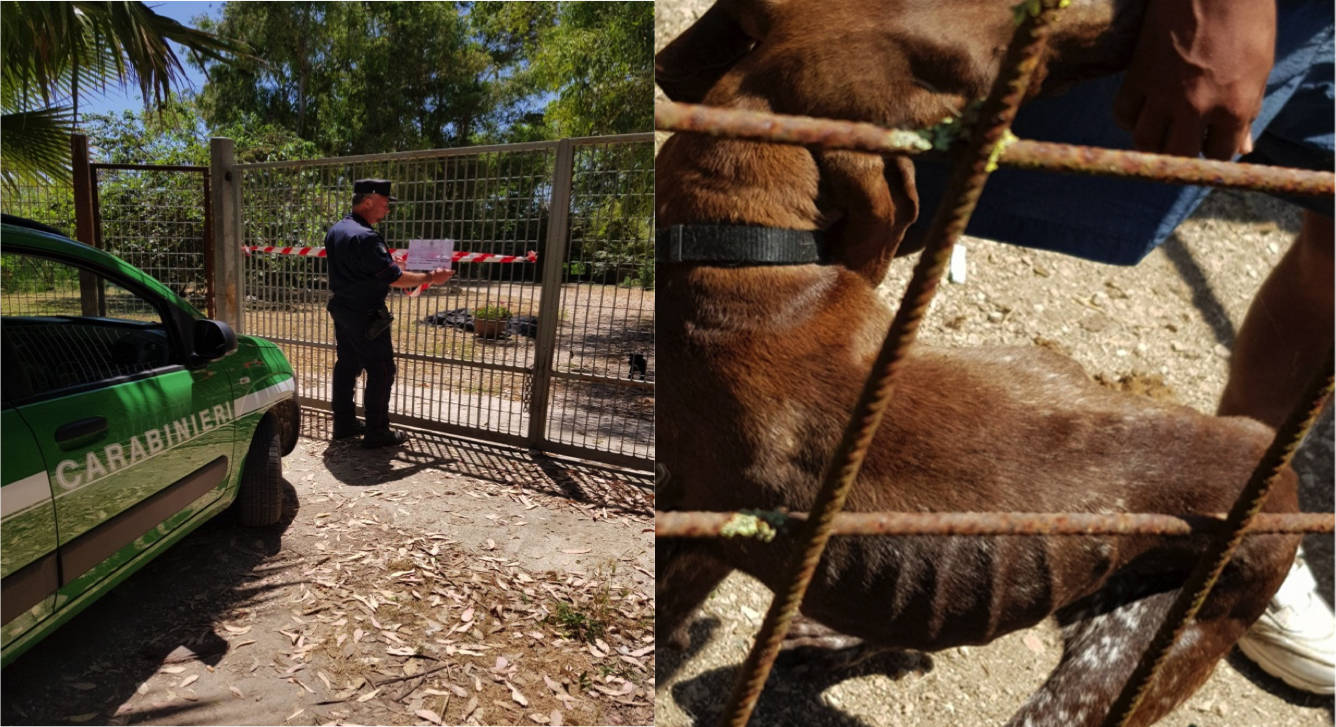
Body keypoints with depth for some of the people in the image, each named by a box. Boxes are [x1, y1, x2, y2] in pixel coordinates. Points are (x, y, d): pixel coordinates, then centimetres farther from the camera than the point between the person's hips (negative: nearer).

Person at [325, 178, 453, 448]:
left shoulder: (335, 230, 9)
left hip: (341, 309, 10)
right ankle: (377, 433, 6)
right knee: (381, 371, -1)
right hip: (366, 316, -10)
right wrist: (430, 278, -13)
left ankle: (344, 423, 27)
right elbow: (393, 277, -23)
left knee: (346, 365, 17)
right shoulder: (365, 237, -23)